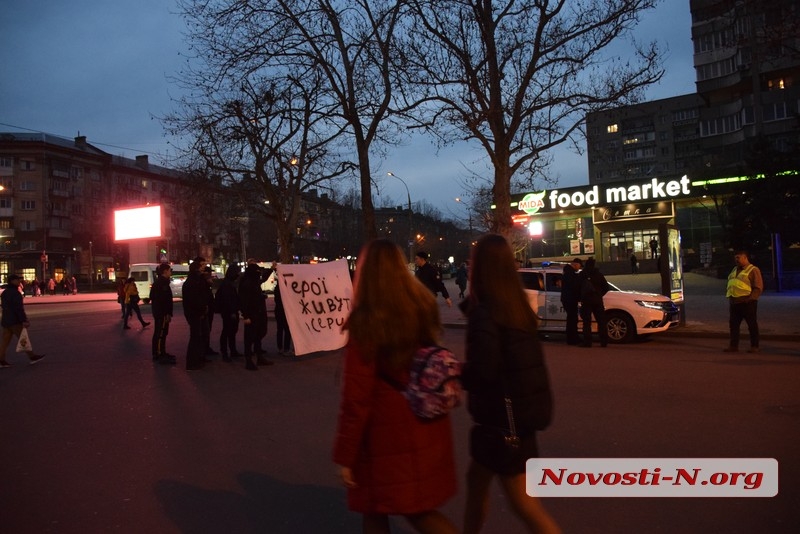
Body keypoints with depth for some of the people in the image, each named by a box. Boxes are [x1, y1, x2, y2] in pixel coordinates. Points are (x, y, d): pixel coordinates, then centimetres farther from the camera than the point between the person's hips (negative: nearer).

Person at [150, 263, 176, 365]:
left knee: (162, 333, 15)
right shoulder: (160, 283, -15)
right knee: (160, 333, -8)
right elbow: (161, 300, -22)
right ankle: (158, 356, -6)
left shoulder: (162, 282, 16)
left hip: (163, 313, 10)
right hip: (161, 313, -10)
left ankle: (162, 353, 23)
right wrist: (167, 314, -24)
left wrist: (168, 313, 16)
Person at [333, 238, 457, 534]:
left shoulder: (365, 322, -20)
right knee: (418, 510, 21)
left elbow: (356, 396, -17)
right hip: (426, 427, 6)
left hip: (386, 433, -6)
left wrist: (344, 454, -8)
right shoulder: (423, 307, -3)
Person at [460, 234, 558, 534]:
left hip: (503, 416, -9)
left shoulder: (484, 312, -21)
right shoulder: (516, 305, 4)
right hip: (520, 409, 9)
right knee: (476, 479, 24)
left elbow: (483, 370, -27)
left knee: (524, 503, 5)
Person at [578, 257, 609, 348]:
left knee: (586, 322, 0)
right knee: (601, 321, 7)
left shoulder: (582, 275, 0)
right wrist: (599, 295, 15)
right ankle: (604, 341, 6)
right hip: (597, 301, 2)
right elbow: (606, 287, 4)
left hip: (586, 301, -1)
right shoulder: (599, 274, 3)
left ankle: (587, 341, -5)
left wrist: (581, 298, 14)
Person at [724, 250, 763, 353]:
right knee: (733, 324, 8)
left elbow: (758, 287, -11)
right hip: (734, 302, 7)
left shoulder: (753, 270, -5)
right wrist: (728, 295, 12)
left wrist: (750, 298, -19)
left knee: (752, 325, 2)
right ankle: (733, 345, 14)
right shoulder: (735, 270, 19)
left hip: (747, 302, -7)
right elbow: (730, 284, 25)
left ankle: (754, 346, 9)